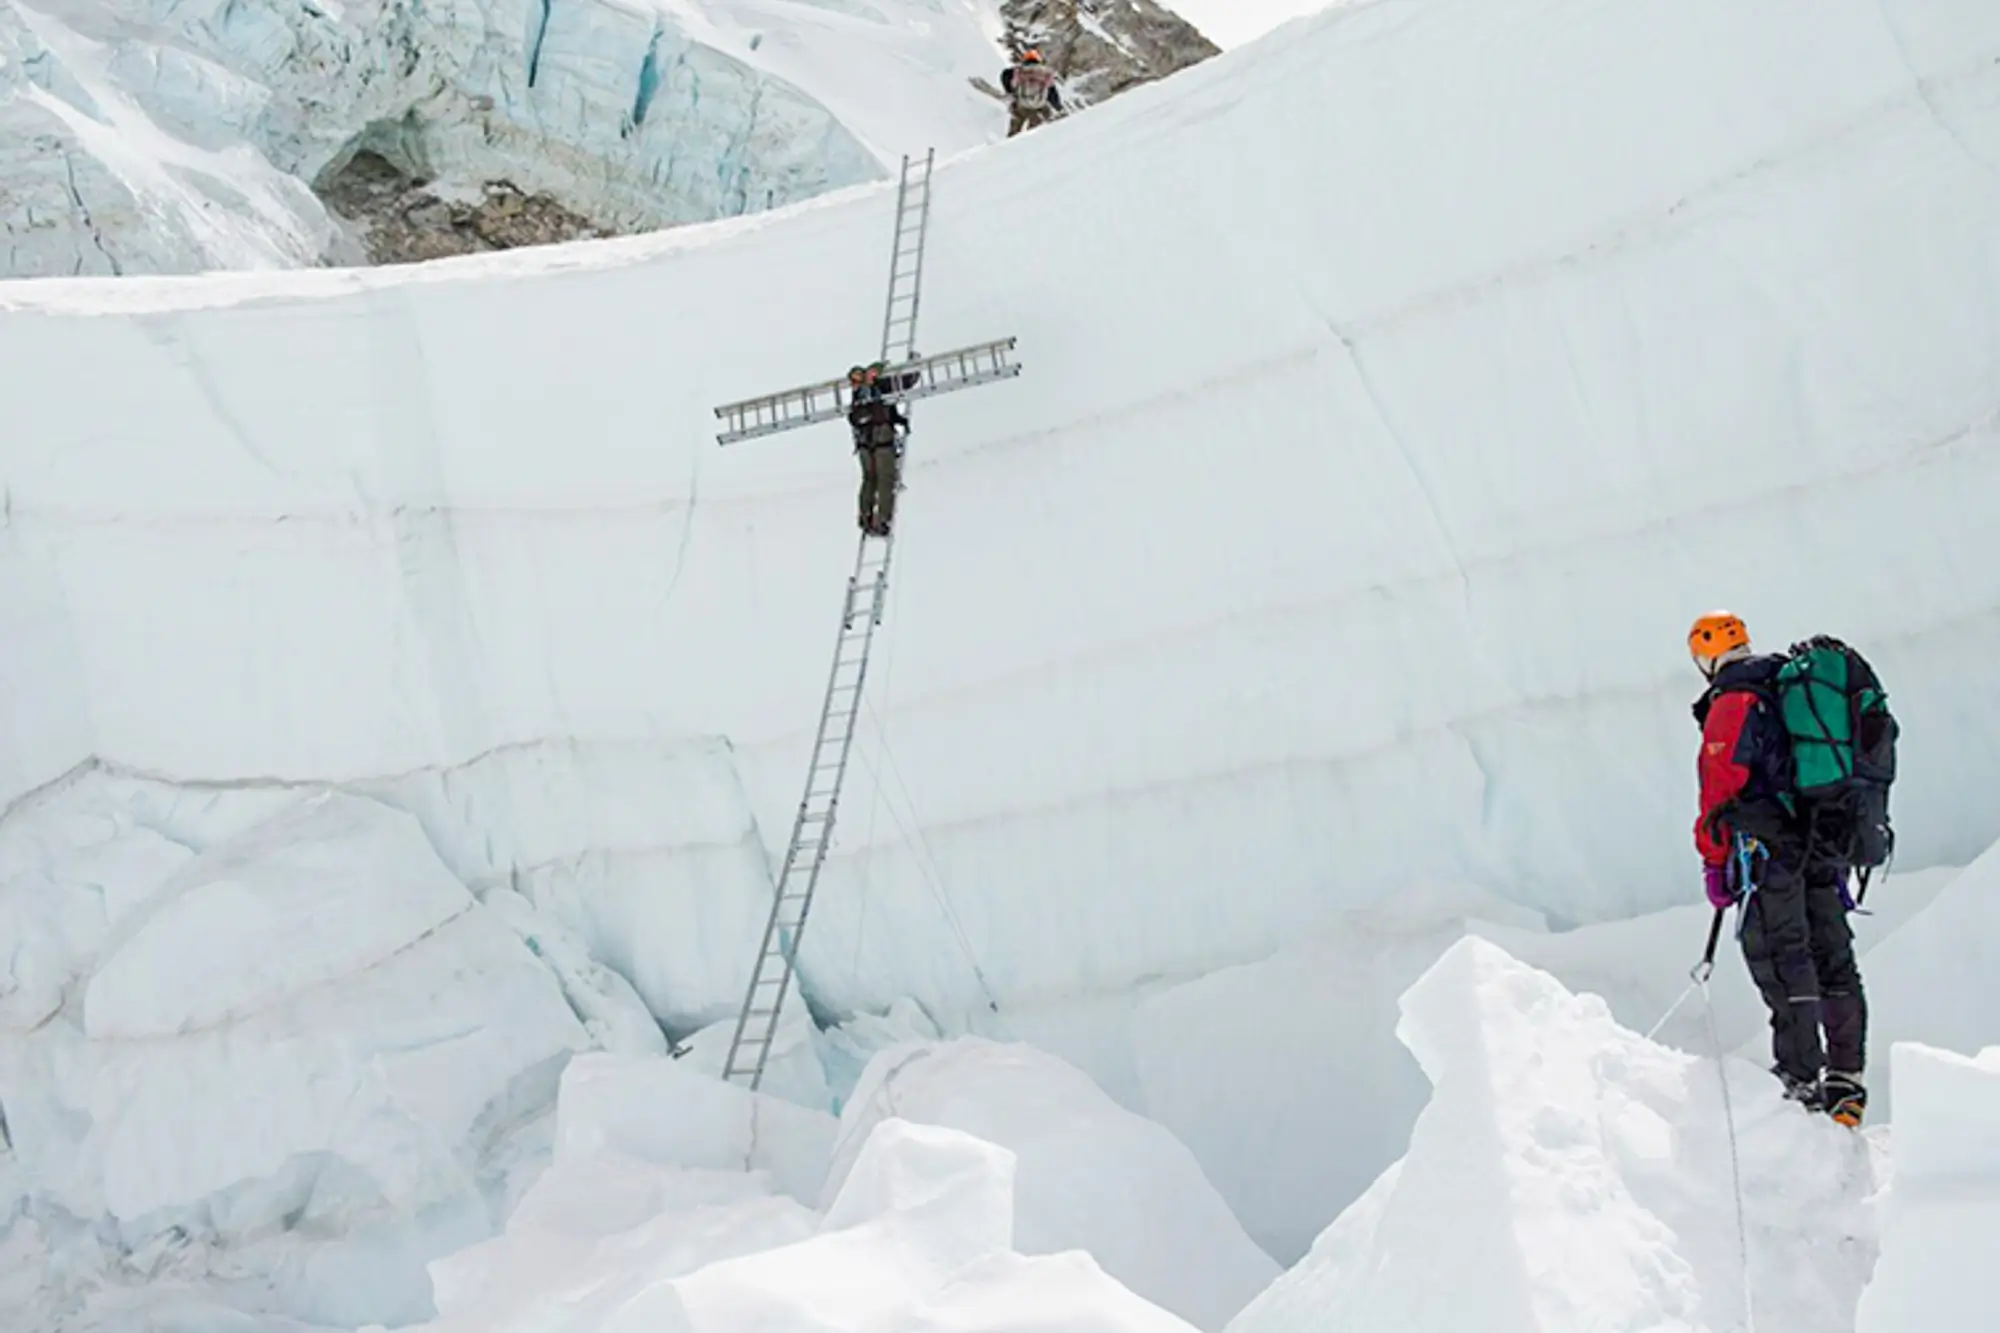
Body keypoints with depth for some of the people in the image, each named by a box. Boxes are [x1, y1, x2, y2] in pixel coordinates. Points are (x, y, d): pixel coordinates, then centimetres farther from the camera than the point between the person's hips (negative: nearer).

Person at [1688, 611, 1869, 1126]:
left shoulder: (1732, 702, -7)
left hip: (1769, 845, -8)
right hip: (1828, 842, 8)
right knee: (1833, 957, 10)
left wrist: (1714, 863, -7)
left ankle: (1801, 1079, -9)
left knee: (1781, 958, -6)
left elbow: (1722, 785, -12)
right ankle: (1847, 1079, 13)